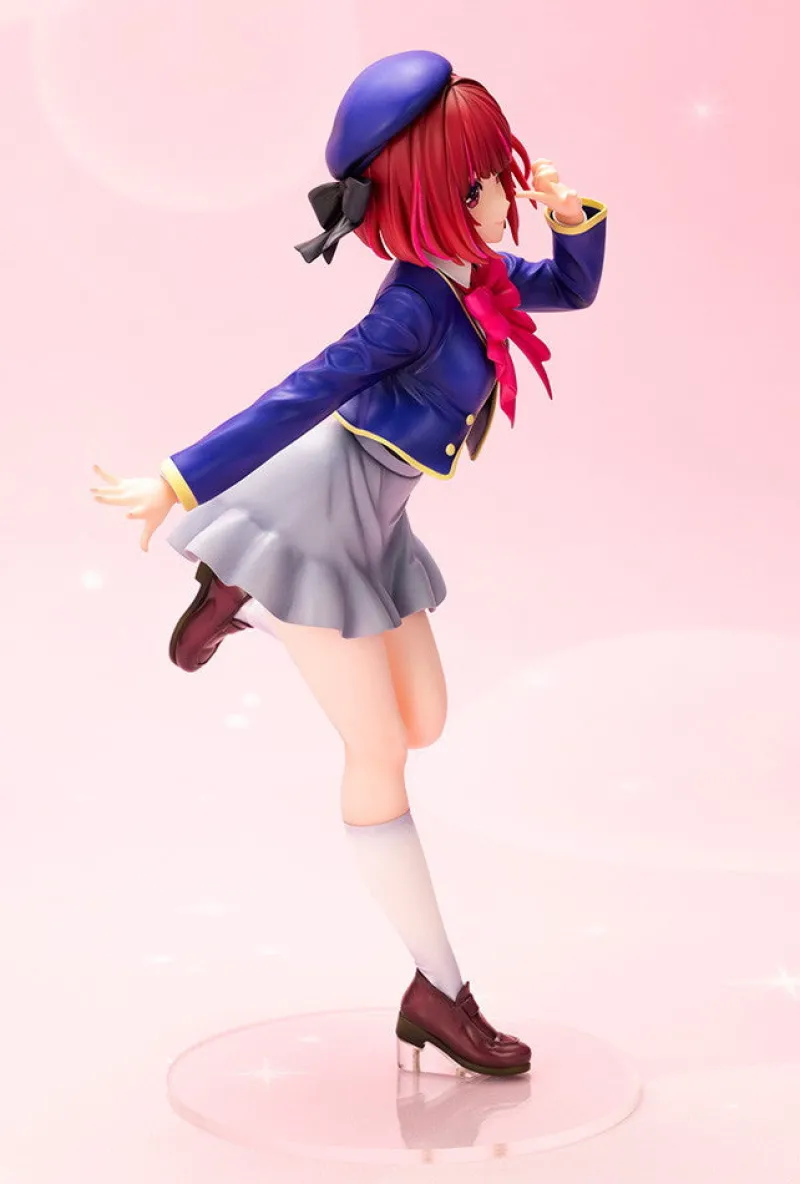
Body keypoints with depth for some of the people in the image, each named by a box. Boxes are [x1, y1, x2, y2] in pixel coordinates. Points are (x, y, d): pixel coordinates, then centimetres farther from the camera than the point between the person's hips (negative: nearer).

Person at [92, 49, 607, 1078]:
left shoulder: (474, 273, 3)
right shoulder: (418, 304, -22)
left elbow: (573, 286, 19)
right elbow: (304, 397, -27)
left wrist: (572, 214, 0)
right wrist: (180, 483, -28)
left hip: (370, 527, 9)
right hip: (320, 513, -9)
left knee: (426, 723, 13)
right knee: (380, 752, -2)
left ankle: (242, 601, 27)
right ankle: (439, 991, 10)